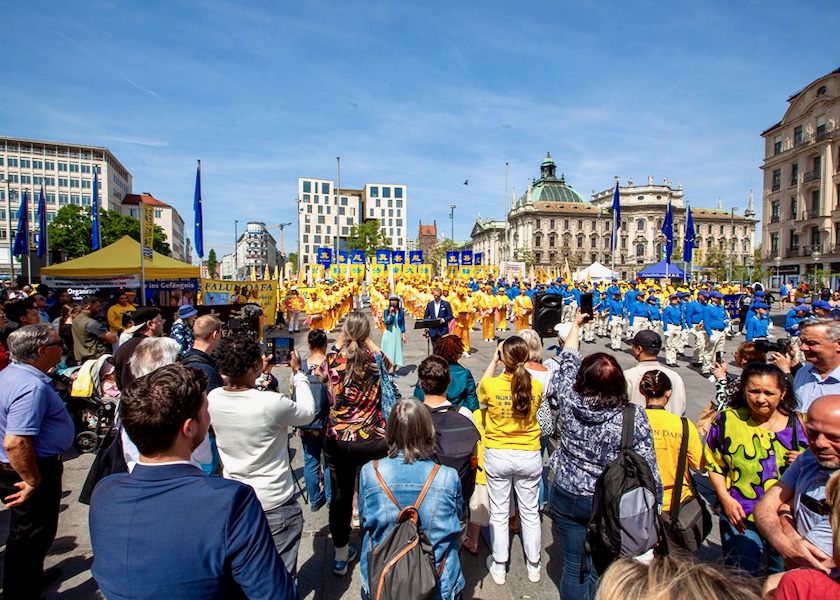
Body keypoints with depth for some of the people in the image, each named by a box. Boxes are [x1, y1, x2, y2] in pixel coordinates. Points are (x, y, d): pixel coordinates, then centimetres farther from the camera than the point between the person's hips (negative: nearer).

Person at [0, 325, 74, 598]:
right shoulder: (32, 386, -31)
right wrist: (33, 481, -23)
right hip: (30, 470, -11)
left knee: (26, 533, 27)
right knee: (31, 535, 8)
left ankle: (32, 576, 47)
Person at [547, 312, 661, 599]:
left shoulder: (569, 402, -16)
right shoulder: (634, 417, -21)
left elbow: (568, 360, 1)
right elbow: (648, 467, -14)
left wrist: (575, 325, 17)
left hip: (567, 496, 1)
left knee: (573, 565, 16)